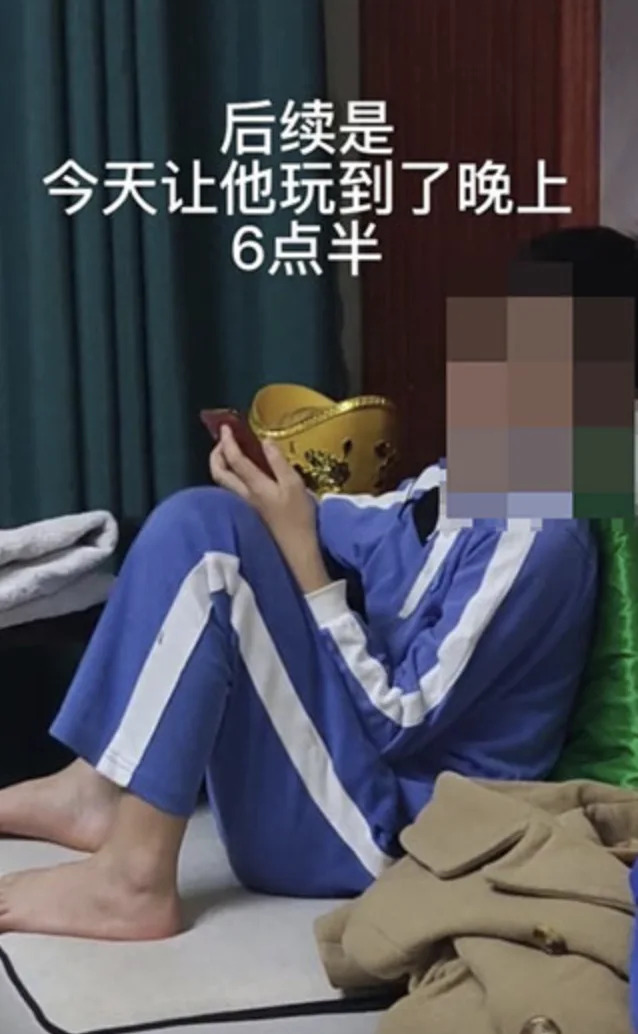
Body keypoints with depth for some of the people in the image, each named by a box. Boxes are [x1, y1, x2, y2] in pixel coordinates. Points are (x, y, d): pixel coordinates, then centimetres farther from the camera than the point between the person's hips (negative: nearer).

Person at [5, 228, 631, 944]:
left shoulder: (537, 539, -22)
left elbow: (399, 719, -21)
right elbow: (372, 531, 18)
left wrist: (297, 544, -19)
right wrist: (290, 507, -4)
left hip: (380, 828, -9)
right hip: (356, 747, 9)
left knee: (199, 539, -22)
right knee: (205, 521, 6)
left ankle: (132, 878, -19)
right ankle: (100, 790, 4)